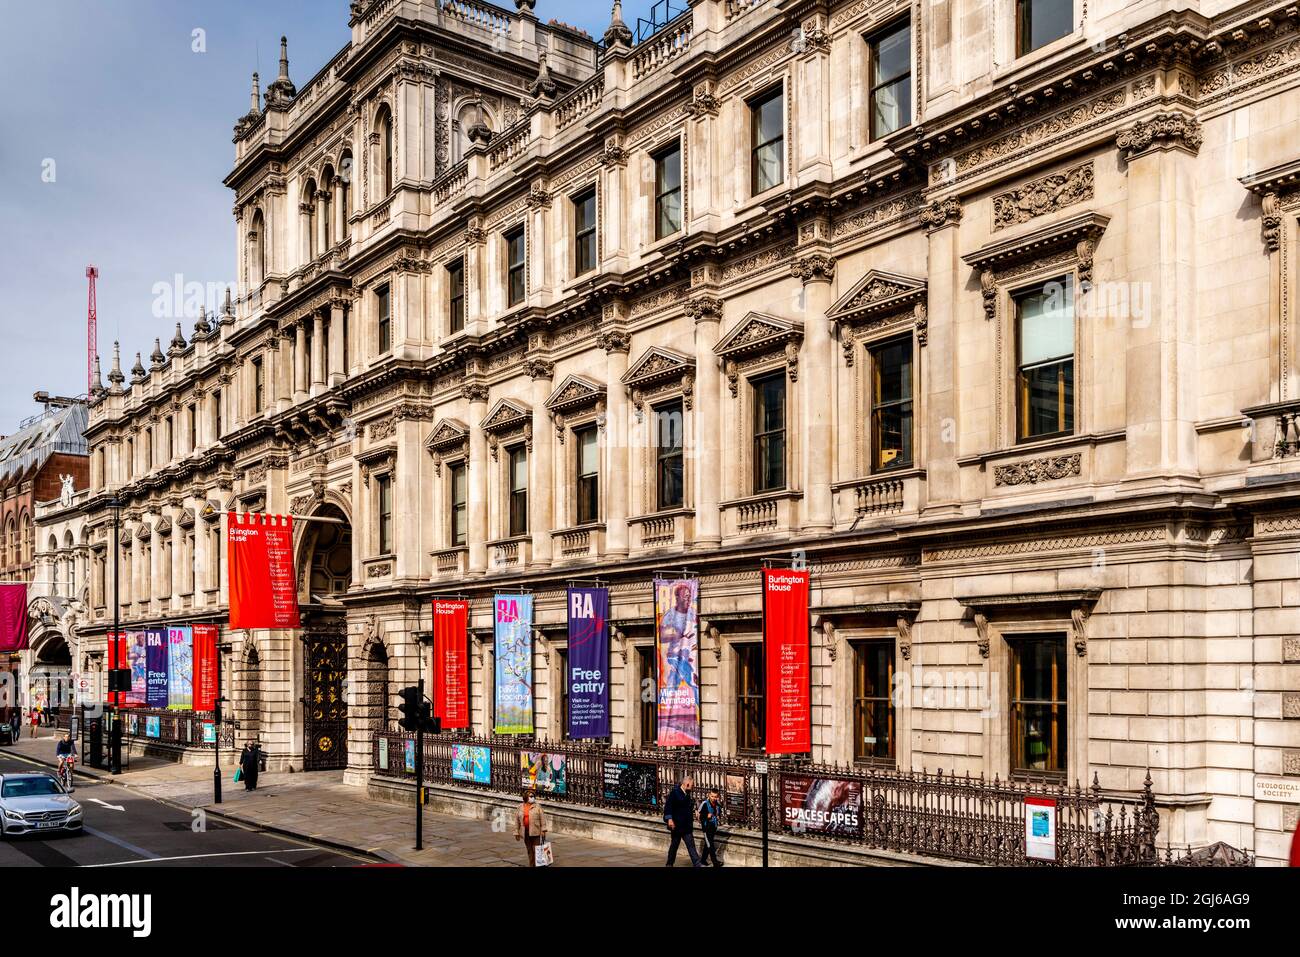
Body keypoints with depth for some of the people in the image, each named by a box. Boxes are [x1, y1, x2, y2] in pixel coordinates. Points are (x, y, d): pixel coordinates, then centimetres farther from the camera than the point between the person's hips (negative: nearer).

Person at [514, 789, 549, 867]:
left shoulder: (537, 806, -1)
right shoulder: (520, 808, 7)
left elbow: (542, 819, -3)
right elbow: (517, 821, 9)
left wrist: (543, 830, -9)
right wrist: (516, 833, 6)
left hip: (535, 832, -3)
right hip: (525, 832, 3)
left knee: (536, 850, -4)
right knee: (529, 851, 11)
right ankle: (531, 865, 20)